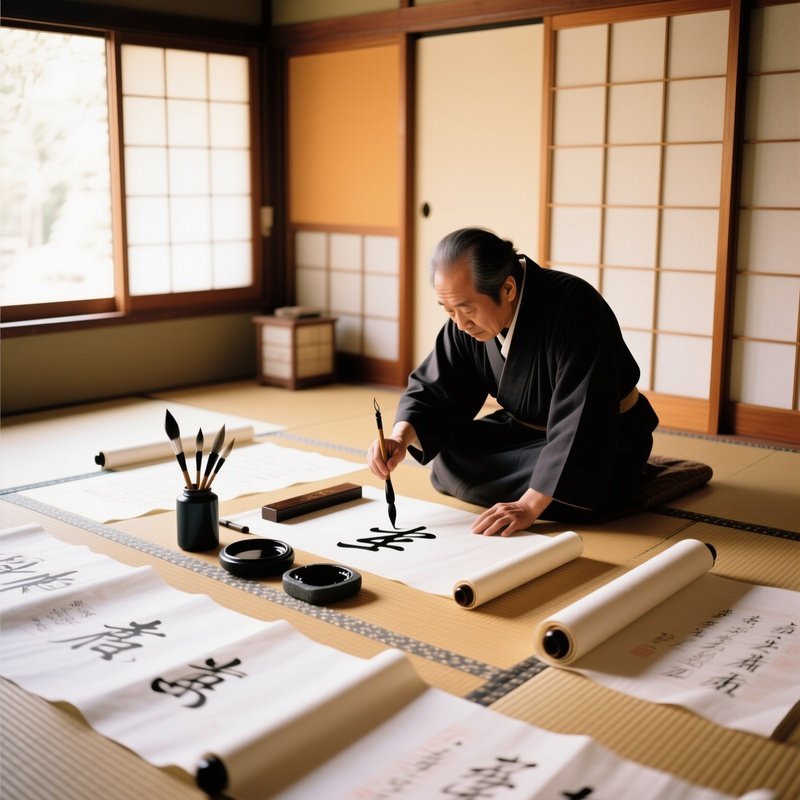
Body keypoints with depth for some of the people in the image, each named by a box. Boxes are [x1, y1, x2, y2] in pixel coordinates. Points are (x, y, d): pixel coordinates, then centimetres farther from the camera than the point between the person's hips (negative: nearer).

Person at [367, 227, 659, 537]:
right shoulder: (468, 318, -13)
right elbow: (433, 391, -6)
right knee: (446, 461, -7)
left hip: (604, 436, -6)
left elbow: (579, 422, -36)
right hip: (528, 429, 6)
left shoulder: (573, 308, -33)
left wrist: (529, 505, -39)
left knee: (568, 495, -31)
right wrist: (401, 437, -28)